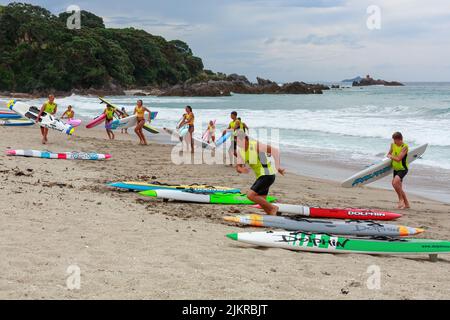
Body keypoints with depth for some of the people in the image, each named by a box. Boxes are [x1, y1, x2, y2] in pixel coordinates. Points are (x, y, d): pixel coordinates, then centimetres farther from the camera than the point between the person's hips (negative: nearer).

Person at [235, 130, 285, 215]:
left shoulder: (255, 145, -19)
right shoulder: (240, 151, 4)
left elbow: (275, 151, -22)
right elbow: (238, 168, 1)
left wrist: (278, 167, -25)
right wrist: (242, 170, -23)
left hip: (267, 175, -8)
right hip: (260, 176, 8)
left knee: (250, 195, -16)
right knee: (261, 201, 10)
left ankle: (272, 208, -2)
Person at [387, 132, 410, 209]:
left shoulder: (405, 147, -18)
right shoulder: (393, 145, 3)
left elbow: (398, 159, -24)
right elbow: (389, 154, 20)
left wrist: (391, 156, -9)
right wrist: (390, 156, 0)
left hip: (403, 169, -8)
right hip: (396, 169, 8)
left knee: (395, 182, -28)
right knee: (399, 188, 12)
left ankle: (401, 199, -9)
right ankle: (406, 204, 26)